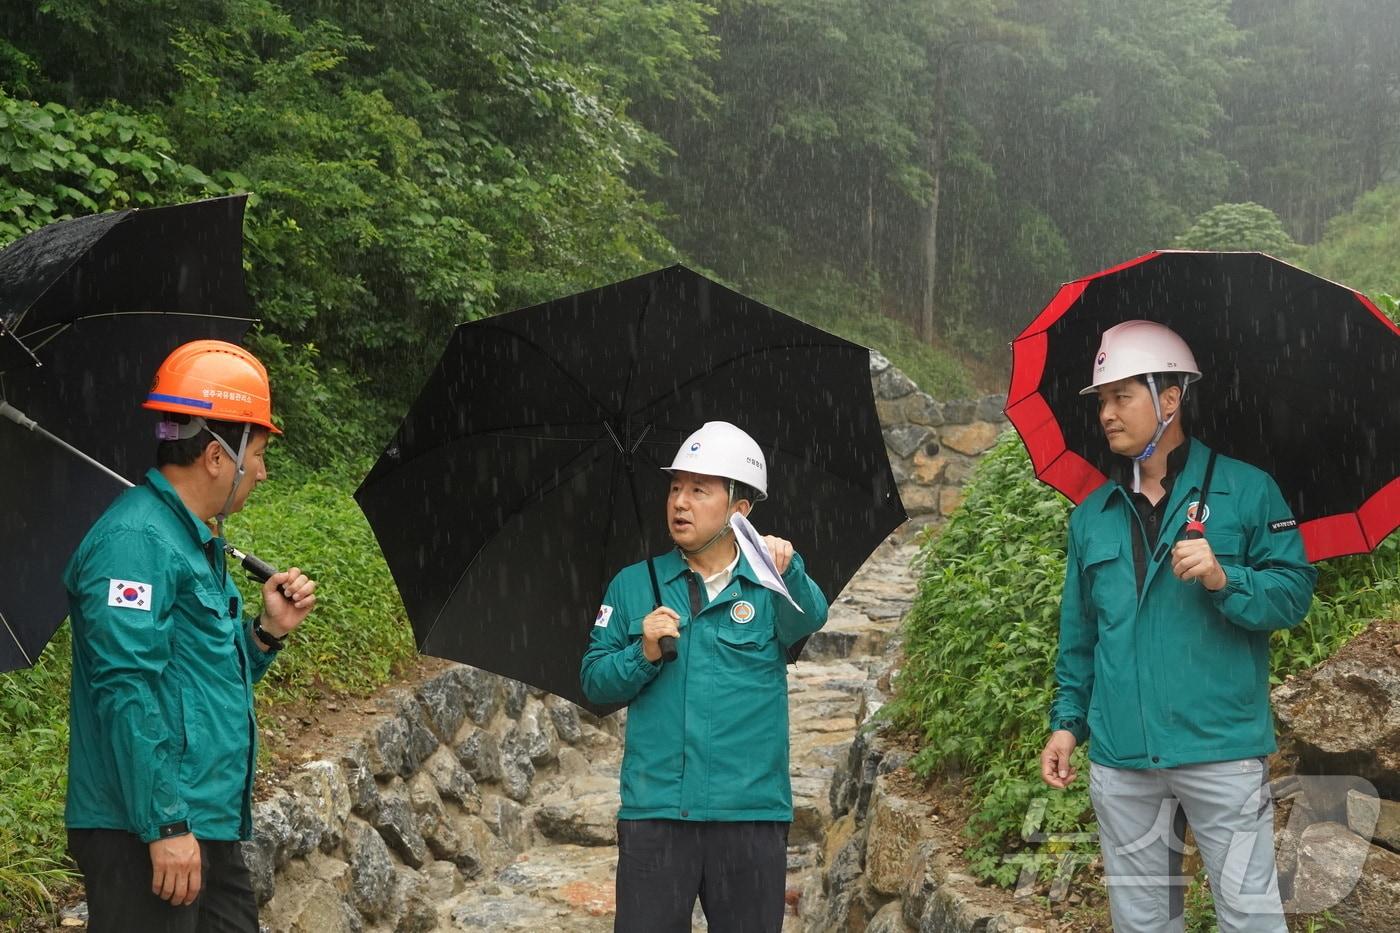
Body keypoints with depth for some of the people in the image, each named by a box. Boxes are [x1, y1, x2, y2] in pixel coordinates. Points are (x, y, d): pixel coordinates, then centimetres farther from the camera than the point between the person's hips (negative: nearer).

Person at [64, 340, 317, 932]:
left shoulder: (199, 543, 18)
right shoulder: (136, 539, -14)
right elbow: (126, 690, -21)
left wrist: (267, 631, 8)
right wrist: (165, 826, -23)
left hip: (211, 829, 10)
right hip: (146, 837, -10)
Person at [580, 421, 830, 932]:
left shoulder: (770, 586, 3)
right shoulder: (633, 585, 10)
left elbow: (807, 619, -19)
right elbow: (594, 682, 8)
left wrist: (787, 570, -40)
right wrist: (643, 653, -12)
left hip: (751, 814, -1)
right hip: (654, 812, 1)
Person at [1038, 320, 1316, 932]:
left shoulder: (1245, 490, 0)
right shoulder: (1091, 516, 13)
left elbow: (1295, 593, -5)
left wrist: (1225, 579, -21)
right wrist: (1066, 720, 10)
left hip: (1223, 755, -4)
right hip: (1120, 762, 4)